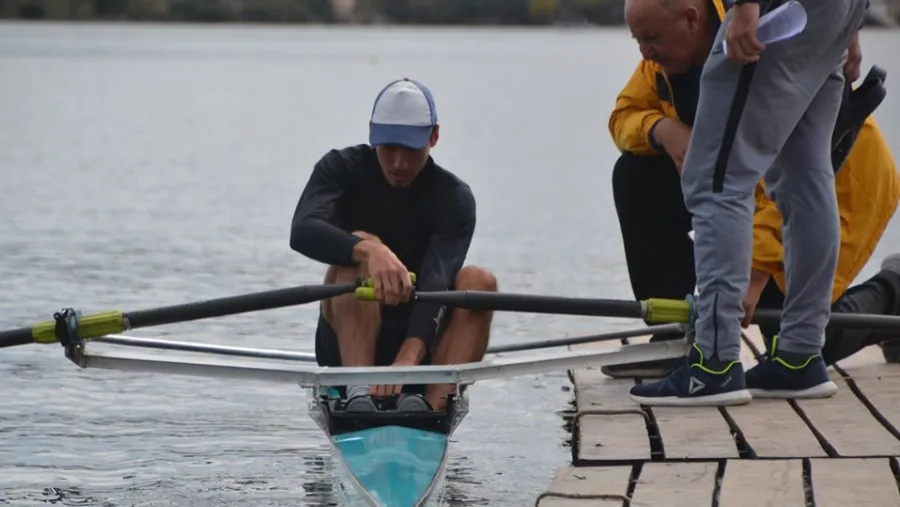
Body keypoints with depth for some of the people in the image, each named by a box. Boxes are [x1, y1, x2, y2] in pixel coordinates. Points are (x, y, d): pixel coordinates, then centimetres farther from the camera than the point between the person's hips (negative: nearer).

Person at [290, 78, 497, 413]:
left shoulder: (454, 197, -7)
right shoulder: (343, 169, -3)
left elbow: (435, 282, -26)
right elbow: (303, 231, -25)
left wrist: (408, 358, -44)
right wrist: (369, 249, -46)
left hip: (420, 344, 1)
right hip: (348, 347, -1)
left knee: (478, 281, -24)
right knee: (361, 255, -26)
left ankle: (432, 403, -43)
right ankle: (358, 392, -44)